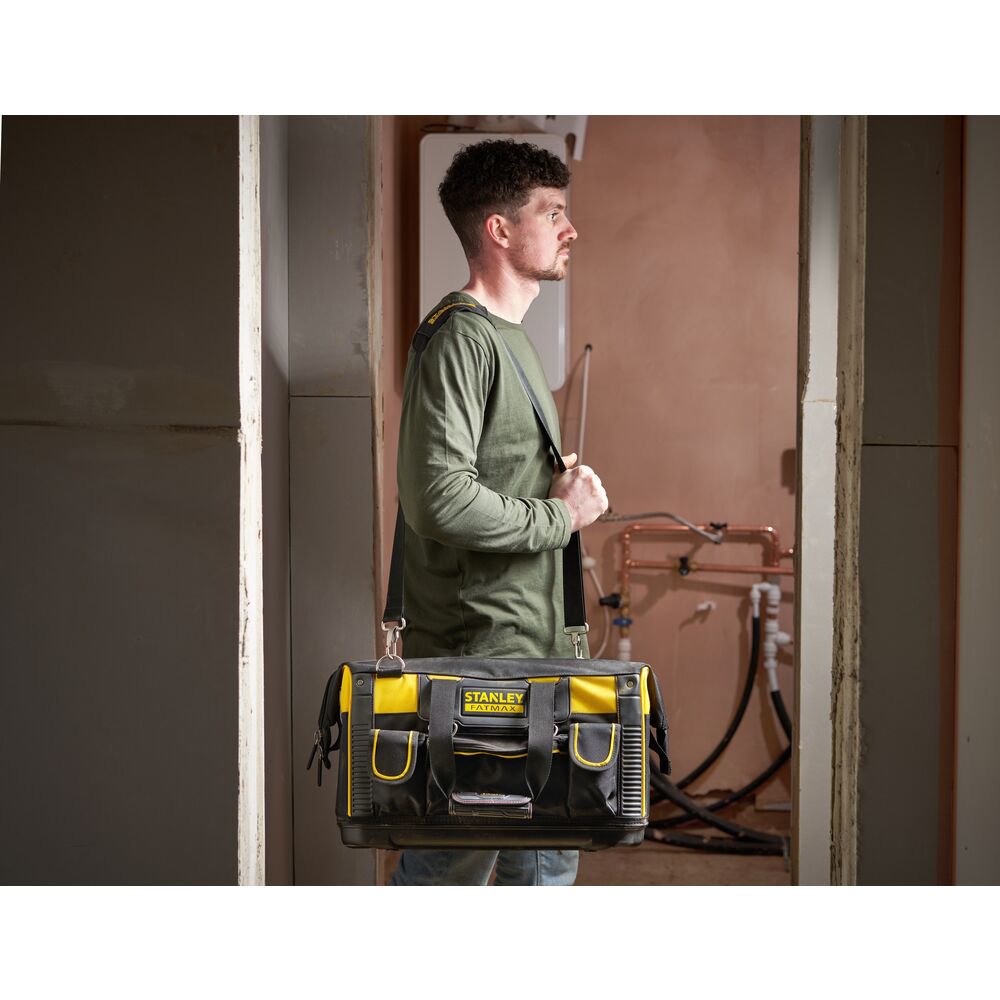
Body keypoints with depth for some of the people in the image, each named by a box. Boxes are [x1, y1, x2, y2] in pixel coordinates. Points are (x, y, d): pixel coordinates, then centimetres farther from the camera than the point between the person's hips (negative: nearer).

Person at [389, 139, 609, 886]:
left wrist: (566, 489, 7)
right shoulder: (460, 338, -15)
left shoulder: (510, 335, 17)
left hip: (530, 642, 10)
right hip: (477, 652, -10)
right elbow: (441, 499, -26)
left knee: (546, 852, 15)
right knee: (451, 863, -5)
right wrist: (560, 517, -13)